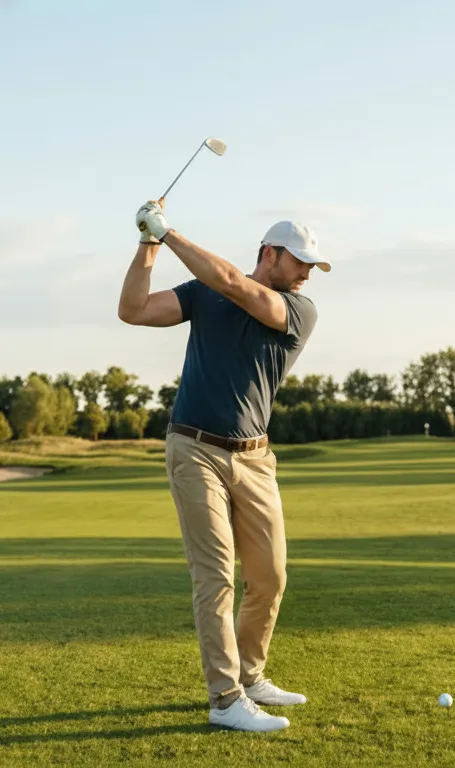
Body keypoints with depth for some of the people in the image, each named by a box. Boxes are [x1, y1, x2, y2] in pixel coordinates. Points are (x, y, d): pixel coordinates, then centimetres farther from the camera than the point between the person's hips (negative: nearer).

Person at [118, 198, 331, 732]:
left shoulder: (301, 312, -1)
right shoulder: (202, 293, 3)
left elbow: (230, 283, -17)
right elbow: (133, 311, -5)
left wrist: (168, 232, -13)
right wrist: (148, 244, -11)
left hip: (253, 458, 3)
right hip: (196, 452, -3)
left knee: (268, 577, 7)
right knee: (216, 576, -7)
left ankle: (248, 677, 26)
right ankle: (226, 699, -3)